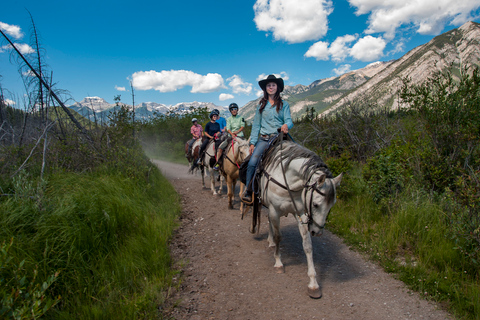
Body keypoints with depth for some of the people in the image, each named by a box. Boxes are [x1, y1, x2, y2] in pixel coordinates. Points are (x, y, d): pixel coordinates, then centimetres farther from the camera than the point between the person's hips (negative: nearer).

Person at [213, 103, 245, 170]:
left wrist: (237, 132, -15)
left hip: (240, 136, 0)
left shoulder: (241, 118, 12)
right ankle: (218, 163, -12)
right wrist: (232, 134, -20)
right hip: (231, 136, 1)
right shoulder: (229, 119, 11)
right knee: (220, 147, -18)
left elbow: (242, 126, 2)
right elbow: (228, 128, -1)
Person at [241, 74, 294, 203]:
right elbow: (256, 125, 13)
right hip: (263, 139, 1)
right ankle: (248, 191, -9)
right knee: (252, 163, -18)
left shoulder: (284, 104, 11)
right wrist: (252, 142, 5)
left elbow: (288, 120, 0)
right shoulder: (261, 105, 16)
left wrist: (286, 125, -25)